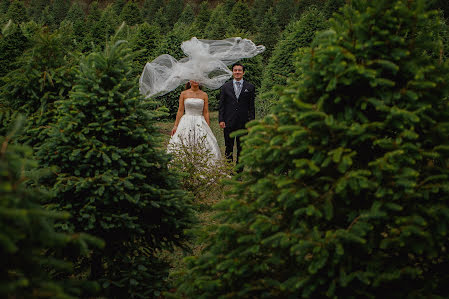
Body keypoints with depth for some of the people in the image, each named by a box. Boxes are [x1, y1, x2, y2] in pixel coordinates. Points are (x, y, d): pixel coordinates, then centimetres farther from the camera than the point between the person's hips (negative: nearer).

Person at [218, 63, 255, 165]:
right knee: (228, 146, 5)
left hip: (243, 122, 0)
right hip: (229, 122, 0)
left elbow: (251, 106, 4)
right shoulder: (225, 87, 7)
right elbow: (221, 105, 6)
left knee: (241, 147, 5)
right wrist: (221, 120, -3)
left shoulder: (250, 87, 6)